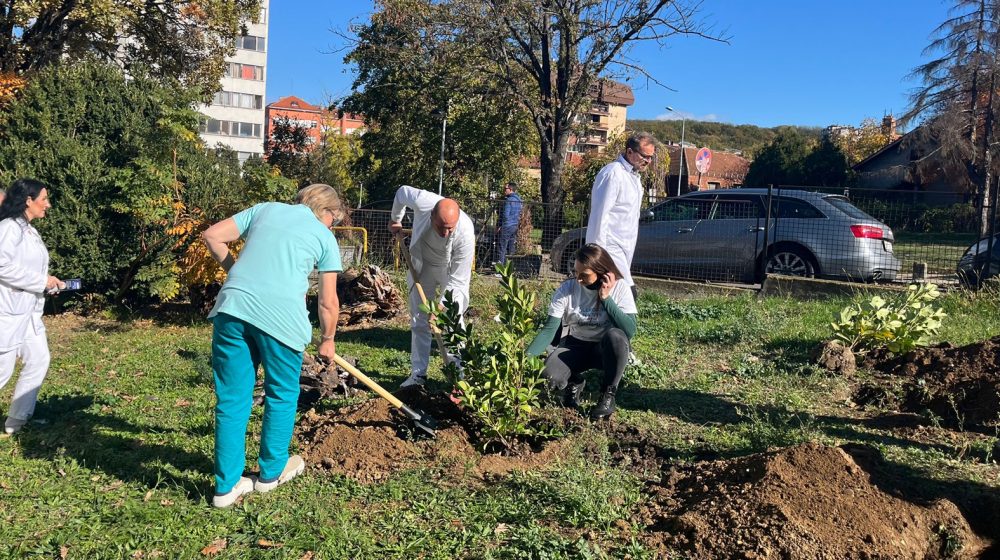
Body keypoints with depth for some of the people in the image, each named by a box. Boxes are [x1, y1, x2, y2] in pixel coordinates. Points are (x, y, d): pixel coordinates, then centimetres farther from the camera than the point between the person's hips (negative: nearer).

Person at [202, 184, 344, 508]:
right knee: (282, 396, 19)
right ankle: (271, 472, 32)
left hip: (232, 307, 3)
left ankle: (226, 486, 18)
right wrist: (327, 341, 28)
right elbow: (328, 303, 14)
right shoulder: (324, 238, 13)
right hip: (280, 316, -3)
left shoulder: (266, 209, 21)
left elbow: (211, 236, 14)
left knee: (232, 399, 11)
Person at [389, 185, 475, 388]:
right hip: (422, 264, 3)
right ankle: (418, 373, 16)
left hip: (451, 270, -3)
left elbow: (458, 280, -32)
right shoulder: (422, 202, -35)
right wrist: (395, 219, 7)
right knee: (419, 321, 6)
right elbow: (402, 191, -8)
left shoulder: (466, 233, -39)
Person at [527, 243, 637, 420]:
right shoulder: (566, 289, -15)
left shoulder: (620, 288, -18)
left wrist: (606, 299, -30)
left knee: (615, 335, -38)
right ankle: (574, 383, 10)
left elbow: (629, 331, -28)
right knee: (548, 376, -30)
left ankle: (608, 394, -13)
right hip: (575, 346, 1)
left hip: (607, 349, -1)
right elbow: (549, 329, -17)